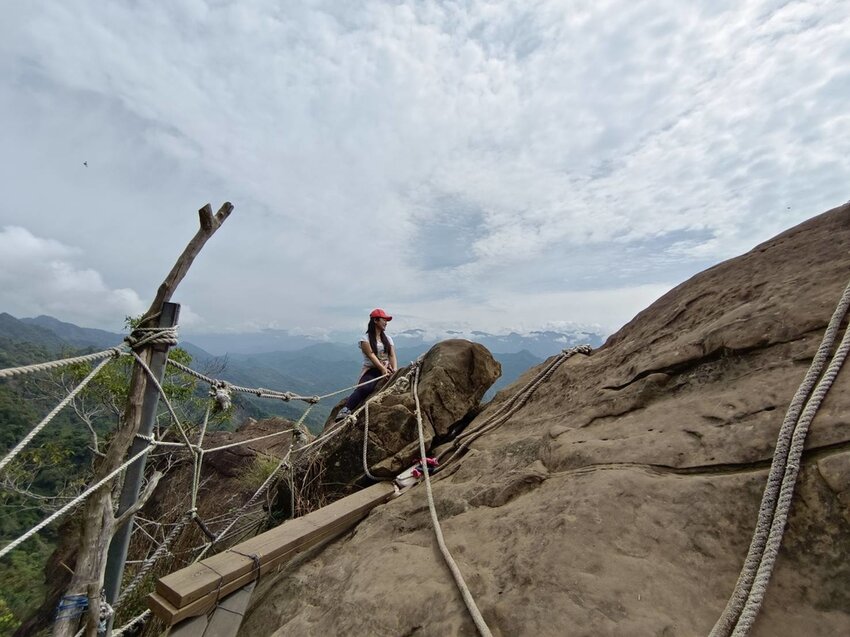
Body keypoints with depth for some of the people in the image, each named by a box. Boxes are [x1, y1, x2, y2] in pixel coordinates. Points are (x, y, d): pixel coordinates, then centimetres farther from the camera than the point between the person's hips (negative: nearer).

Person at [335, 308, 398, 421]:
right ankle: (345, 410, -38)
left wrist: (394, 370, -13)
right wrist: (382, 368, -27)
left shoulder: (388, 338, 18)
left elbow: (392, 355, 6)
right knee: (364, 388, -34)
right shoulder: (366, 339, 3)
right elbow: (371, 355, -13)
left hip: (387, 370, 6)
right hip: (371, 370, -5)